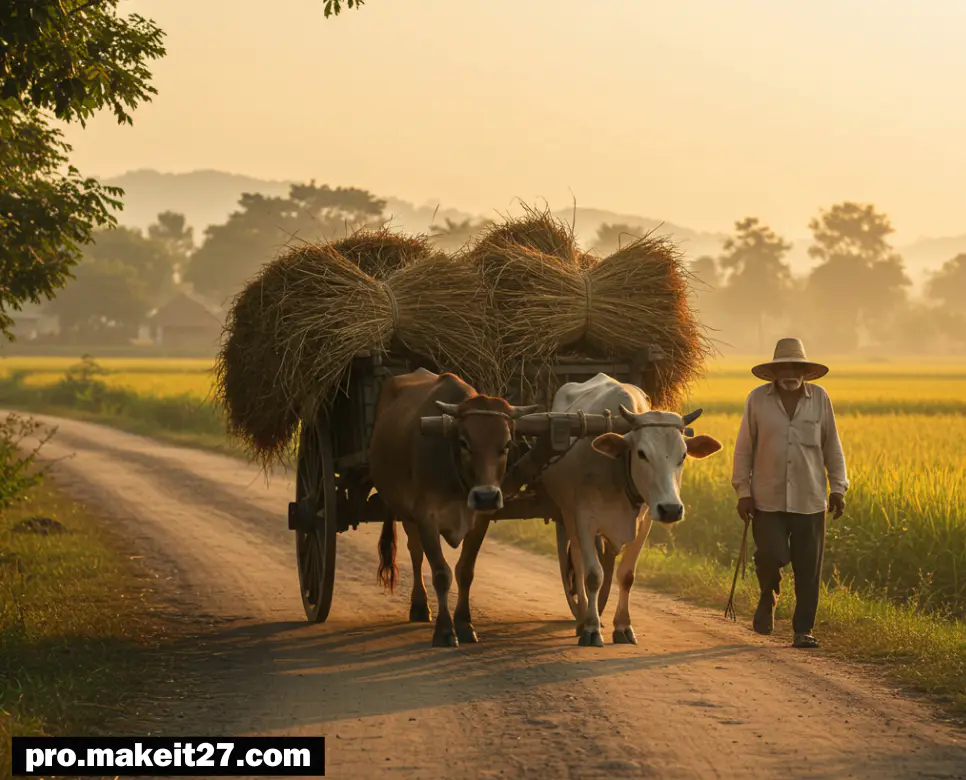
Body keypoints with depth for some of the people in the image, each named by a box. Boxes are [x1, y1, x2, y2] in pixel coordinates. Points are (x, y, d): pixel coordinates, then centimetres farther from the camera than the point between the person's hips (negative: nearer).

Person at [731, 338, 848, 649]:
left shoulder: (820, 398, 4)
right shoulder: (758, 399, 1)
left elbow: (832, 447, 10)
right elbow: (744, 448, 6)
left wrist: (838, 488, 5)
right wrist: (742, 490, 1)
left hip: (810, 500, 1)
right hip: (768, 498, -1)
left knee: (808, 568, 0)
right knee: (770, 555, -14)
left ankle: (803, 631, 12)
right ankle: (768, 598, 20)